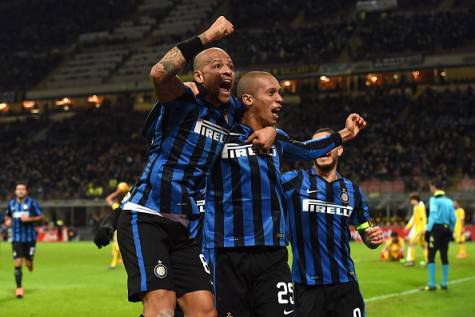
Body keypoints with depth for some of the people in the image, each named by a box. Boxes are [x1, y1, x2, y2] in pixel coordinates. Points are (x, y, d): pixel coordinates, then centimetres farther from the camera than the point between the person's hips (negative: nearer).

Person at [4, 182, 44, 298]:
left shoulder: (32, 202, -5)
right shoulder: (11, 204, 6)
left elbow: (41, 217, -3)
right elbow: (8, 216, 24)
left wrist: (29, 219, -17)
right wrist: (7, 221, 1)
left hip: (29, 237, -2)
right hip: (16, 238, 2)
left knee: (28, 264, 3)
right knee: (18, 263, -8)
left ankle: (29, 263, 41)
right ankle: (19, 288, 0)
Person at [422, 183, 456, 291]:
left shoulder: (434, 199, -6)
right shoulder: (449, 201, 12)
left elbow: (433, 215, -16)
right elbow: (453, 219, 9)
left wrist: (428, 230, -17)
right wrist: (451, 231, 17)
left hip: (436, 228, -6)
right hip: (446, 229, 6)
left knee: (431, 257, -5)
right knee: (444, 257, 12)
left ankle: (431, 284, -9)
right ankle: (444, 284, 17)